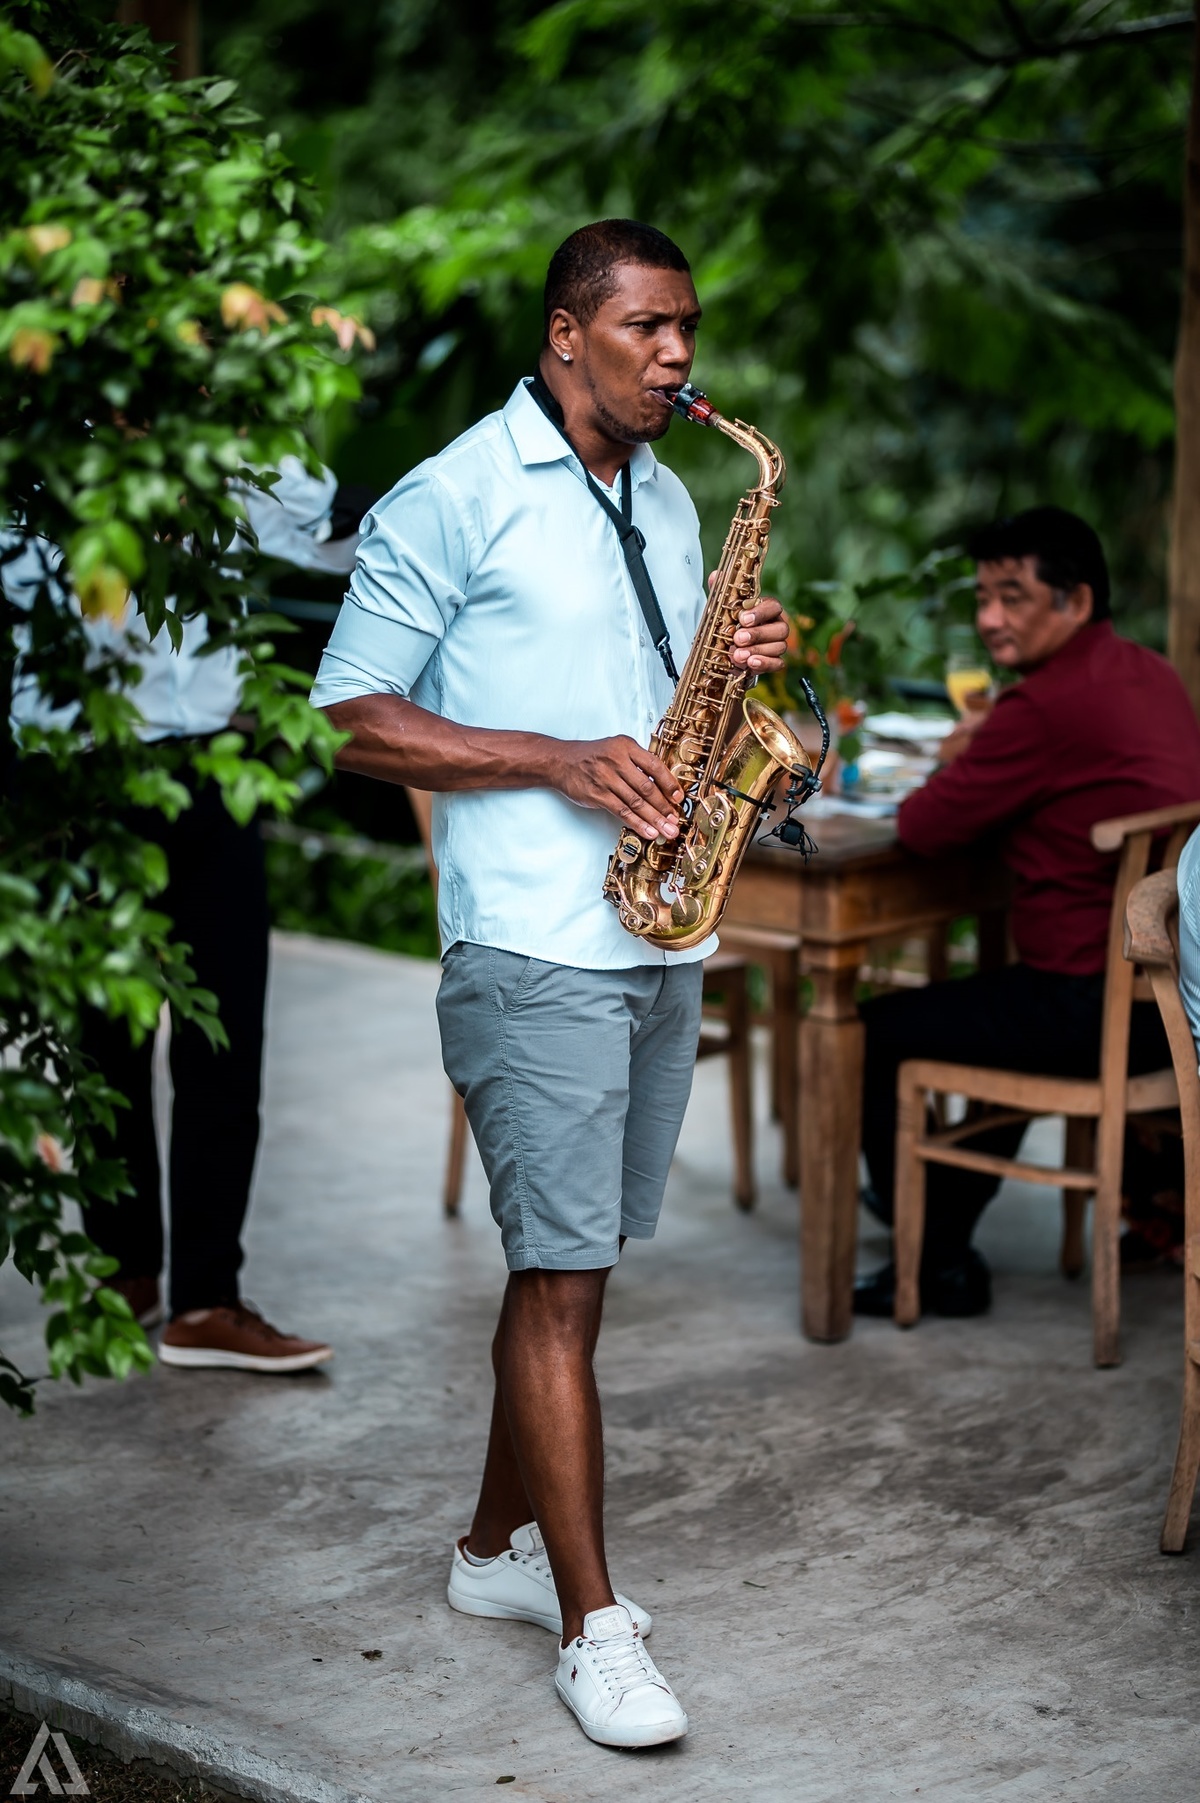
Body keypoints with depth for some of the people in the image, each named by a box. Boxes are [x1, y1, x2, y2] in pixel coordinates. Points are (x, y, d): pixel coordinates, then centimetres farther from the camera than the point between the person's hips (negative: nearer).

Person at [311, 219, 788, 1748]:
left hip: (659, 941, 8)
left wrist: (733, 663, 2)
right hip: (532, 950, -7)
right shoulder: (454, 501, -7)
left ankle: (497, 1547, 27)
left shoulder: (668, 501, 16)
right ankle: (593, 1626, -2)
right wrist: (556, 763, -17)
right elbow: (354, 720, -9)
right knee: (560, 1277, -7)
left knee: (568, 1260, 14)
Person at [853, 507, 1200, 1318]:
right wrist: (984, 756, 7)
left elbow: (923, 828, -15)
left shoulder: (1047, 705, -21)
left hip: (1099, 1010, -10)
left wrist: (958, 761, 5)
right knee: (995, 1006, 35)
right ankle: (946, 1212, 47)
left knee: (874, 1032, 4)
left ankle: (938, 1260, 15)